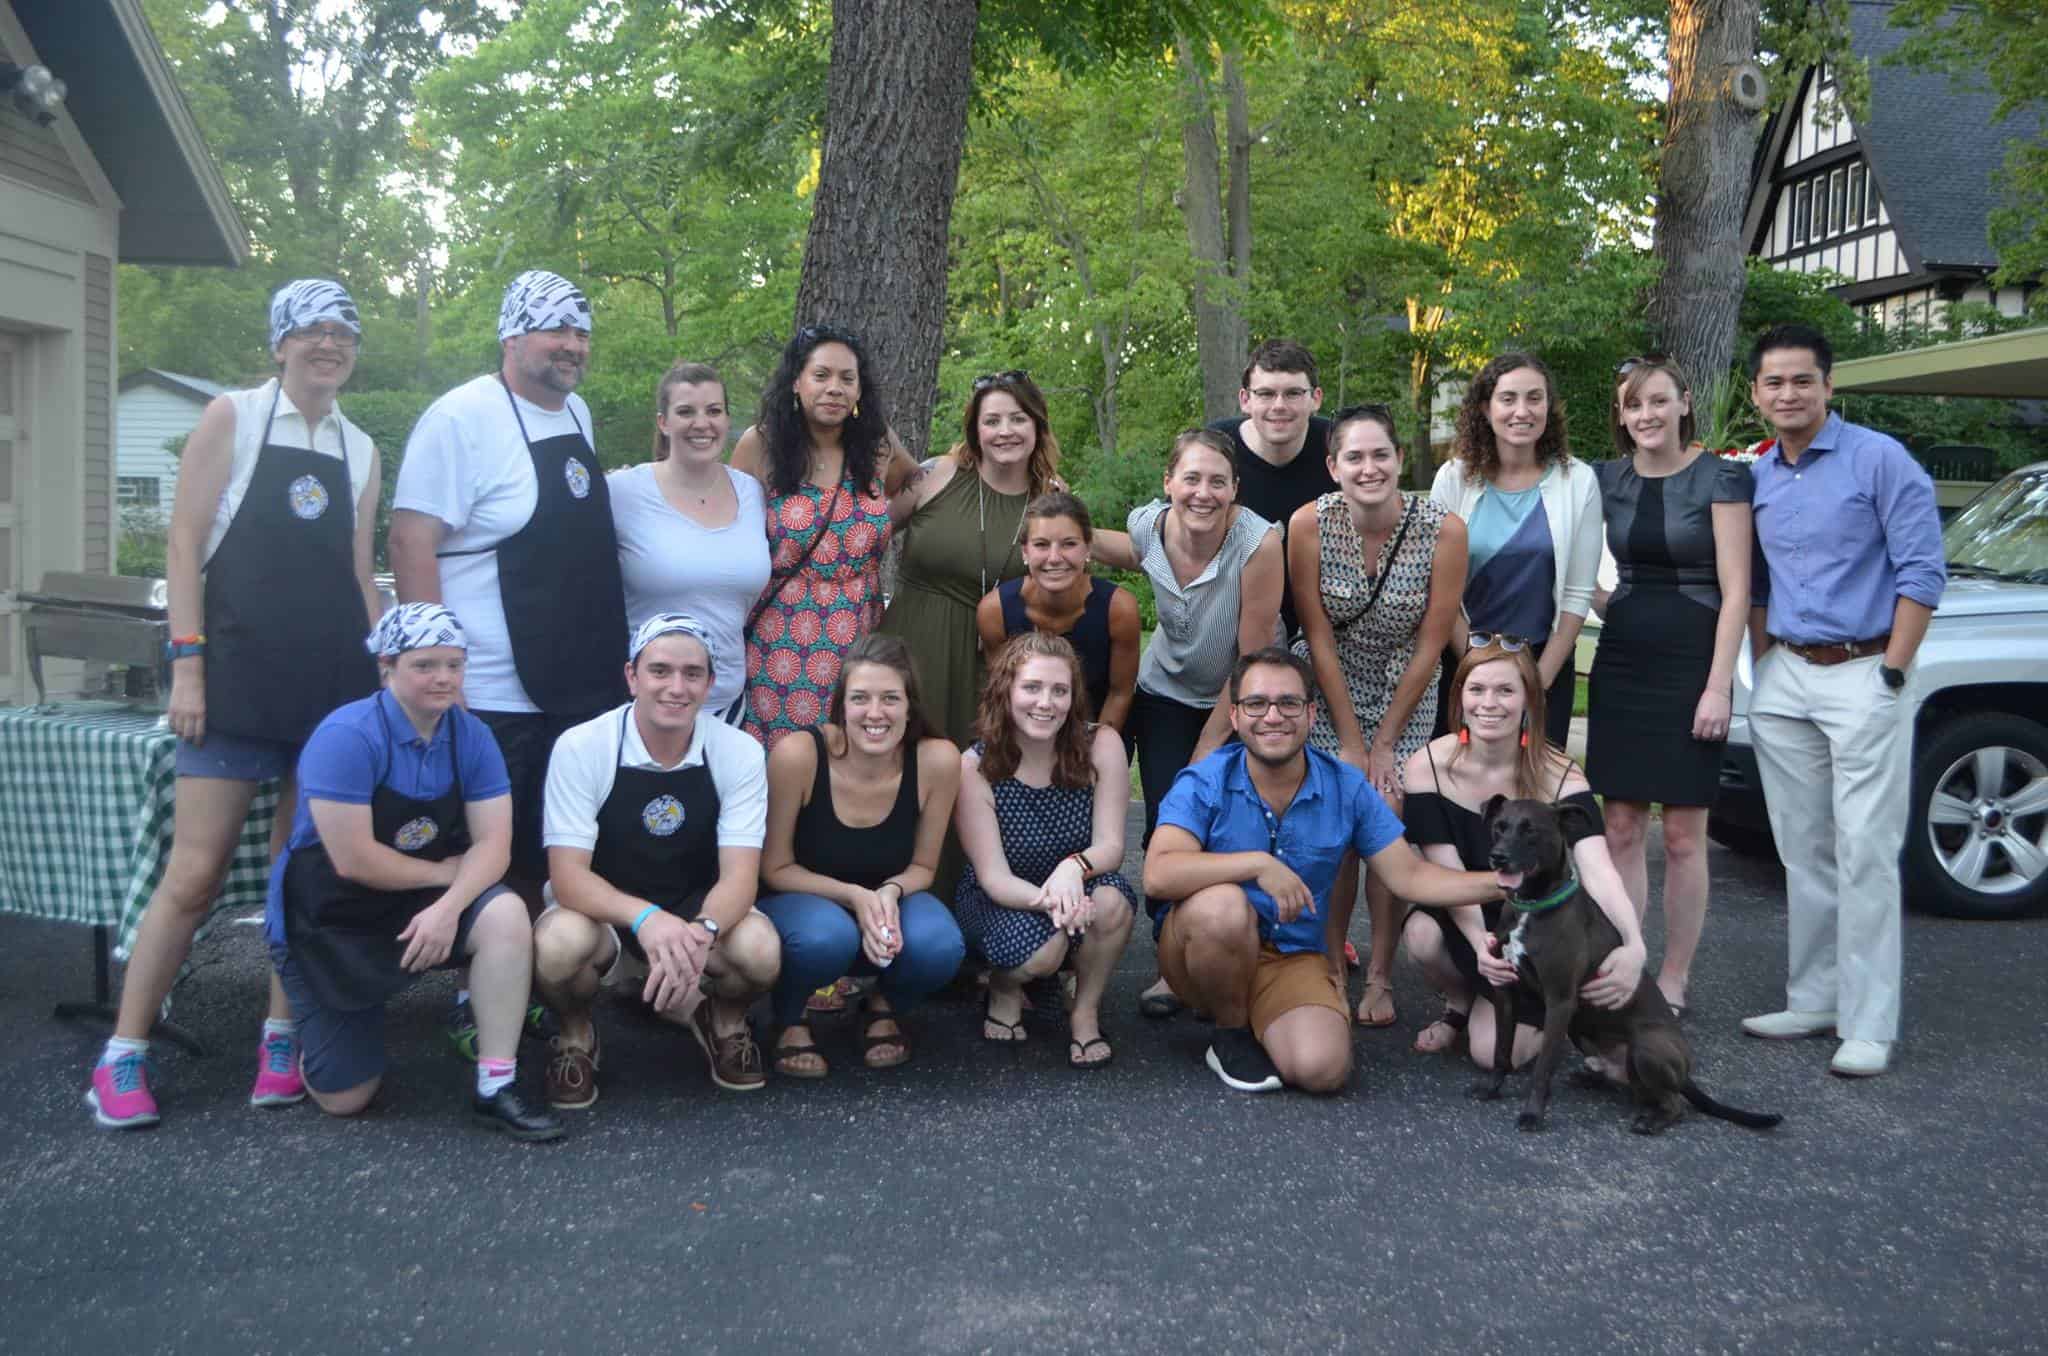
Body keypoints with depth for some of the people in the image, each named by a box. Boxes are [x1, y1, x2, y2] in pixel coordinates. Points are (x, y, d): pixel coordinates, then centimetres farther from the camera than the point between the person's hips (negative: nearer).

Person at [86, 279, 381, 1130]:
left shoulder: (360, 449, 14)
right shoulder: (232, 417, 2)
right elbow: (184, 544, -2)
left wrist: (382, 675, 11)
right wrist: (186, 663, -10)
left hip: (337, 682, 4)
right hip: (239, 677, -4)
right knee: (193, 874, -5)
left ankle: (282, 1038, 17)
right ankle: (123, 1056, 8)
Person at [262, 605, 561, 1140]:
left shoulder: (472, 736, -6)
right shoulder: (346, 736, -21)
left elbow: (492, 845, -12)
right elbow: (353, 860, -25)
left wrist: (448, 906, -29)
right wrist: (442, 871, -13)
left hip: (425, 905, 4)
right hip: (330, 920, -4)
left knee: (506, 914, -29)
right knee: (344, 1099, -3)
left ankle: (496, 1088, -19)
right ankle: (324, 1022, 33)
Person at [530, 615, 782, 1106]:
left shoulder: (740, 753, -13)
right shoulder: (580, 747, -17)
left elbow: (740, 875, -18)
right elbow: (567, 876, -22)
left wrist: (701, 933, -41)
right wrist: (646, 918, -41)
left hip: (700, 913, 1)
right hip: (603, 915, -1)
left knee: (760, 949, -31)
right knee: (557, 946, -35)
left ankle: (724, 1022, 7)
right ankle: (575, 1036, 1)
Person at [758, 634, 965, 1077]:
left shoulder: (937, 760, -21)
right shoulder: (798, 756, -27)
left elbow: (922, 866, -5)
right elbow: (775, 869, -14)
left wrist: (890, 892, -28)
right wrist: (854, 896, -28)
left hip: (888, 904, 2)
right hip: (805, 901, -2)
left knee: (940, 948, -30)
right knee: (827, 936, -37)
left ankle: (885, 1007, 7)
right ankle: (790, 1020, -1)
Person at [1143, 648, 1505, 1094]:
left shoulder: (1346, 787, -2)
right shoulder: (1203, 783, -13)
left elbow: (1409, 877, 1)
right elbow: (1158, 876, -28)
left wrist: (1504, 882, -10)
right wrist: (1258, 864, -34)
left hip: (1293, 957, 2)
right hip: (1203, 946, -2)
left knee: (1322, 1068, -26)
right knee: (1223, 903, -37)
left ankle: (1260, 1024, 12)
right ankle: (1232, 1031, -6)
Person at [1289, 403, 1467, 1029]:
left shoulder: (1444, 529, -18)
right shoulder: (1310, 523, -18)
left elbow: (1431, 644, -11)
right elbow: (1318, 638, -12)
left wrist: (1385, 744, -8)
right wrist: (1351, 742, -12)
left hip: (1406, 695, 0)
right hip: (1325, 691, 0)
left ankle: (1380, 977, 6)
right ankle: (1328, 969, 10)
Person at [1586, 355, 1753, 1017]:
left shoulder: (1720, 478, -4)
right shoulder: (1605, 480, 8)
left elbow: (1735, 590, -8)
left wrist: (1718, 686, -14)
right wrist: (1599, 602, -4)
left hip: (1690, 666, -4)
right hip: (1620, 665, 4)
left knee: (1682, 835, 2)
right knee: (1620, 828, 5)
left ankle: (1674, 981, 12)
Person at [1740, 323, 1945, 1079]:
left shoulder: (1879, 460, -7)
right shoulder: (1755, 478, 10)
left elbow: (1922, 572, -9)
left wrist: (1891, 675, -13)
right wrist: (1763, 670, 10)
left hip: (1861, 676, -6)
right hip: (1784, 680, 6)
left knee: (1864, 854, -6)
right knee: (1804, 852, 10)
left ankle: (1868, 1025, 0)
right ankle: (1812, 1002, 19)